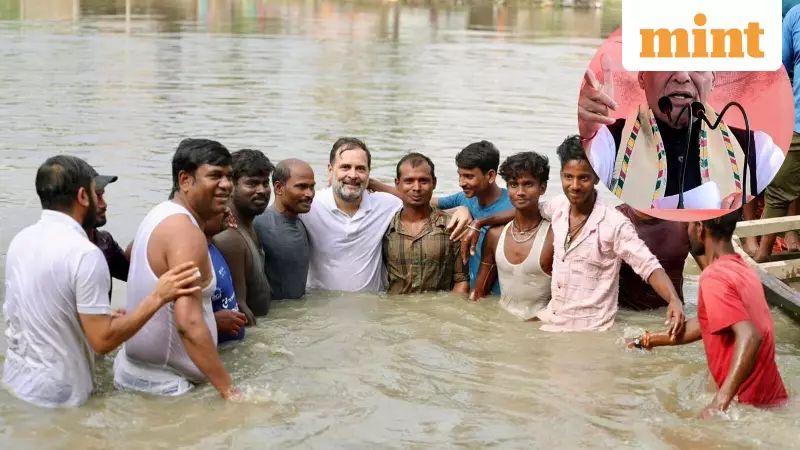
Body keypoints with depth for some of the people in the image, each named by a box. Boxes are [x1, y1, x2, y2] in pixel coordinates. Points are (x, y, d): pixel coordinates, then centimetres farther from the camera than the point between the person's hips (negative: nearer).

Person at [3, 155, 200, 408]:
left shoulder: (20, 240, 3)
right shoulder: (84, 253, -21)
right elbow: (103, 340, -20)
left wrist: (102, 317, 23)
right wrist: (157, 297, -16)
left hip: (14, 382, 7)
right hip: (55, 397, -7)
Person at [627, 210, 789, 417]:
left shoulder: (714, 278, -19)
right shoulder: (742, 270, 11)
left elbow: (749, 337, -31)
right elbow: (704, 324, 22)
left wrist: (720, 402, -33)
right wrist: (648, 340, 31)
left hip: (752, 404, -8)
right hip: (771, 397, 8)